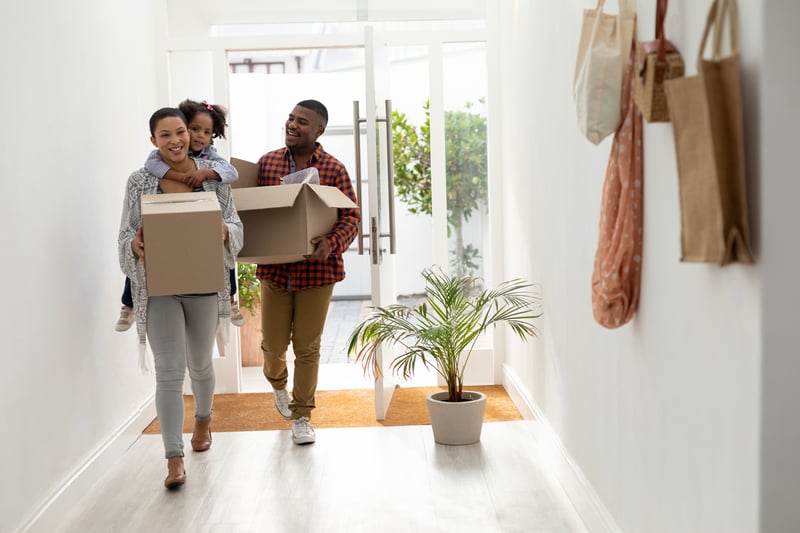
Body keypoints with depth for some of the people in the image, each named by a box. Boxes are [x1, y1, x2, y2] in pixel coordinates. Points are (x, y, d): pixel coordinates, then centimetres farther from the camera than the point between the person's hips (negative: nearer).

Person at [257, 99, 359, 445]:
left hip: (316, 271, -2)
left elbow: (351, 217, -7)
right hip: (274, 270, 2)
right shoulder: (267, 163, 4)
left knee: (307, 347, 6)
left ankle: (301, 416, 21)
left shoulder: (334, 169, -4)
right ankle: (277, 383, 45)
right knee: (273, 344, 10)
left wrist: (333, 243, -24)